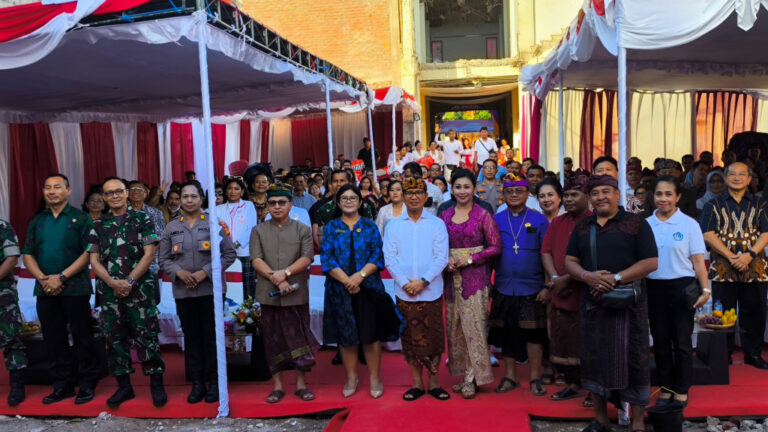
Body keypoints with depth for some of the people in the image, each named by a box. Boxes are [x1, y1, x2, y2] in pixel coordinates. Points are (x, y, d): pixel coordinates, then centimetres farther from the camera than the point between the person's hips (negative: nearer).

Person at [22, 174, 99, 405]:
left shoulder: (81, 218, -1)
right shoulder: (37, 221, 14)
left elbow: (88, 253, -8)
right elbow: (28, 254, 10)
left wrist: (61, 277, -15)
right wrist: (42, 278, -7)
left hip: (75, 288, -5)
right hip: (45, 290, 5)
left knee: (82, 337, 1)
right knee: (54, 339, 10)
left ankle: (87, 385, 11)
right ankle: (62, 385, 21)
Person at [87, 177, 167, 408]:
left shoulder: (141, 219, 1)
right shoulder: (98, 226, 9)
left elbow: (149, 254, -5)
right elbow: (94, 260, 4)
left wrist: (129, 281, -13)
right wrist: (113, 283, -10)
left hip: (139, 289, -3)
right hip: (109, 291, 4)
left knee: (146, 336, -2)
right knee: (115, 338, 9)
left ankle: (156, 383, 8)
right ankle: (124, 385, 20)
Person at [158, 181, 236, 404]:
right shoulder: (171, 227, 10)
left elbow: (229, 254, -2)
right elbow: (164, 259, 10)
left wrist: (206, 272, -12)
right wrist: (178, 272, -10)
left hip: (211, 289, -3)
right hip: (183, 292, 3)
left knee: (211, 336, 3)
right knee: (191, 337, 8)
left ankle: (214, 382, 14)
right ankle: (197, 383, 18)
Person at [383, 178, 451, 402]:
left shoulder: (437, 224, 1)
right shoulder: (393, 225, 5)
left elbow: (442, 258, -4)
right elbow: (389, 259, 1)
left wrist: (423, 281, -13)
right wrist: (405, 283, -11)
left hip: (431, 291, -1)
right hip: (404, 292, 1)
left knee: (433, 338, 5)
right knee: (410, 339, 7)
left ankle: (433, 382, 20)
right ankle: (417, 384, 20)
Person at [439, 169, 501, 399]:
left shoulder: (483, 215, -2)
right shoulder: (444, 216, 9)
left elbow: (495, 247, -4)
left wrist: (470, 259, -13)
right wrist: (446, 261, -6)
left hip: (476, 276, -4)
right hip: (452, 277, 4)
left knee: (474, 324, -5)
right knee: (455, 326, 6)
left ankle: (472, 378, 6)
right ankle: (464, 373, 18)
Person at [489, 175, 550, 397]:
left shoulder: (539, 220, -1)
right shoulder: (496, 220, 4)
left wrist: (547, 286, -7)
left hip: (532, 289, -2)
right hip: (503, 288, 2)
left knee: (533, 334, 4)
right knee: (506, 333, 9)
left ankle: (535, 378, 18)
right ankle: (509, 376, 23)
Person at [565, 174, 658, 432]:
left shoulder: (636, 223, 0)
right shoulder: (582, 227, 12)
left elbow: (651, 262, -7)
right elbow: (570, 261, 9)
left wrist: (616, 279, -18)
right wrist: (588, 276, -12)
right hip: (591, 303, 4)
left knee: (632, 360, 2)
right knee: (594, 358, 9)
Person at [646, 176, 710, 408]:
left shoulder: (688, 224, -3)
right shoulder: (646, 225, 4)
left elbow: (697, 260, -4)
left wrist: (705, 289, -11)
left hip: (681, 286, -2)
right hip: (654, 287, 3)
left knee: (681, 341, 5)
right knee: (660, 340, 11)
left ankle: (681, 390, 20)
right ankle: (666, 388, 24)